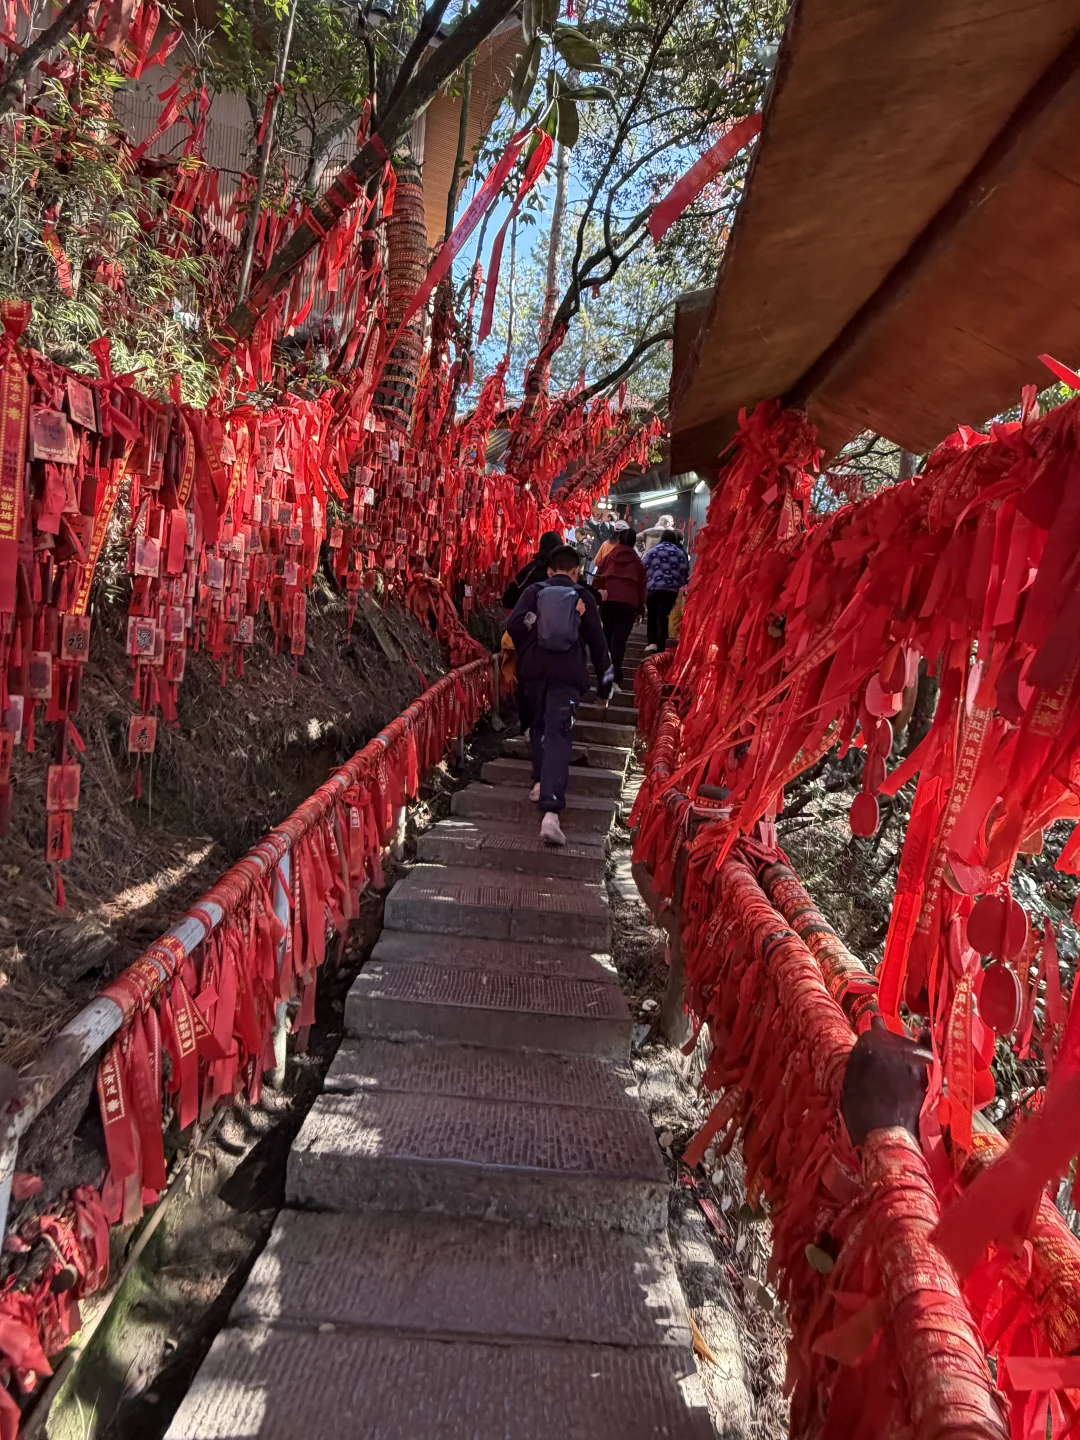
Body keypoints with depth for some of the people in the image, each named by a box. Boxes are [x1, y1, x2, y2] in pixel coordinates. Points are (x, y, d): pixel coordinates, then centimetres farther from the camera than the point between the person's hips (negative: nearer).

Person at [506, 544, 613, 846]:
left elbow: (513, 625, -4)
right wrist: (604, 682, 17)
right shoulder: (584, 597, 10)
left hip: (533, 670, 2)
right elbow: (597, 642, 10)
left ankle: (540, 782, 27)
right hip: (567, 674, -1)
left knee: (539, 724, 27)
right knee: (558, 735, -9)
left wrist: (527, 654, 12)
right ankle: (551, 812, -22)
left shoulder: (533, 591, 10)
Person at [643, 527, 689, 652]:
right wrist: (680, 585, 19)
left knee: (652, 616, 16)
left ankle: (652, 642, 2)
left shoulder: (652, 551, 8)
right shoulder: (680, 552, 11)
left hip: (653, 587, 0)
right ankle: (660, 647, -3)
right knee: (663, 617, 2)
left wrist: (644, 584, 13)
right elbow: (684, 571, 6)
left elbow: (643, 569, 3)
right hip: (671, 588, 0)